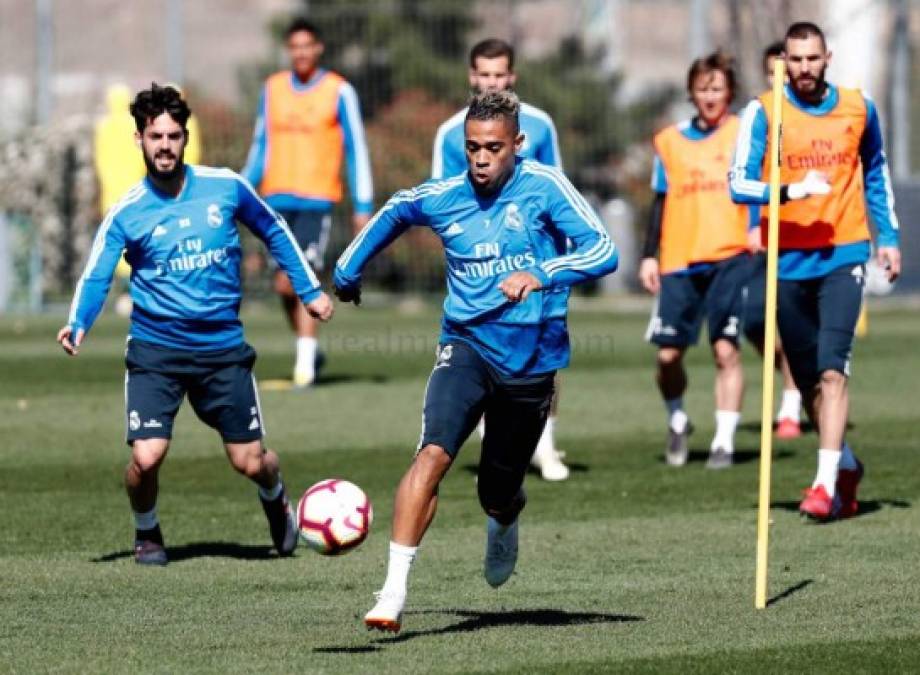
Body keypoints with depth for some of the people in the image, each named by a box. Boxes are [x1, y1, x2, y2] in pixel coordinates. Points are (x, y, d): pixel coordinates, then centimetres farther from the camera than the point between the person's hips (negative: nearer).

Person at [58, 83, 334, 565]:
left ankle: (275, 499, 40)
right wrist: (78, 325, -28)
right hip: (155, 350, -1)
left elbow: (274, 233, 14)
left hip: (222, 348, 1)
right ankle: (146, 532, 16)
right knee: (146, 458, -17)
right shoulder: (127, 213, -6)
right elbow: (96, 276, -9)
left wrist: (309, 290, 14)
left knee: (251, 463, 2)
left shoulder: (226, 187, -2)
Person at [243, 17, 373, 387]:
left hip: (317, 199, -4)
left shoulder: (339, 92, -1)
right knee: (284, 285, 3)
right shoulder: (272, 89, 11)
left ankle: (305, 363, -13)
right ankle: (308, 348, 23)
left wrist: (363, 206, -3)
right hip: (278, 200, 4)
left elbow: (356, 149, 1)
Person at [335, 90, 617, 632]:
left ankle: (503, 525, 53)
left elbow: (603, 251, -19)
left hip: (532, 359, -1)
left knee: (500, 492, 11)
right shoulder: (442, 198, -1)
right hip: (467, 346, 1)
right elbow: (393, 213, 23)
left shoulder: (544, 187, -10)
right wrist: (350, 268, 25)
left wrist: (540, 275, -34)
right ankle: (394, 590, -26)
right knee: (433, 454, -25)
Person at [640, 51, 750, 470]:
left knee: (726, 349, -9)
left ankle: (724, 440, -2)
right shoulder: (670, 142, 13)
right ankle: (677, 422, 25)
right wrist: (649, 255, 11)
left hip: (730, 257, -2)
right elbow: (660, 203, 17)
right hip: (680, 262, 3)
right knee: (668, 354, -1)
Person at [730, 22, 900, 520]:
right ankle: (846, 467, 28)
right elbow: (739, 184, -11)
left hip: (843, 255, -1)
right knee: (807, 379, 7)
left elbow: (876, 175, 21)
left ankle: (826, 484, -20)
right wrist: (791, 190, -26)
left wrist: (888, 238, 17)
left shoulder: (859, 108, 5)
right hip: (788, 260, 1)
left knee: (832, 369, -16)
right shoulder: (763, 113, -3)